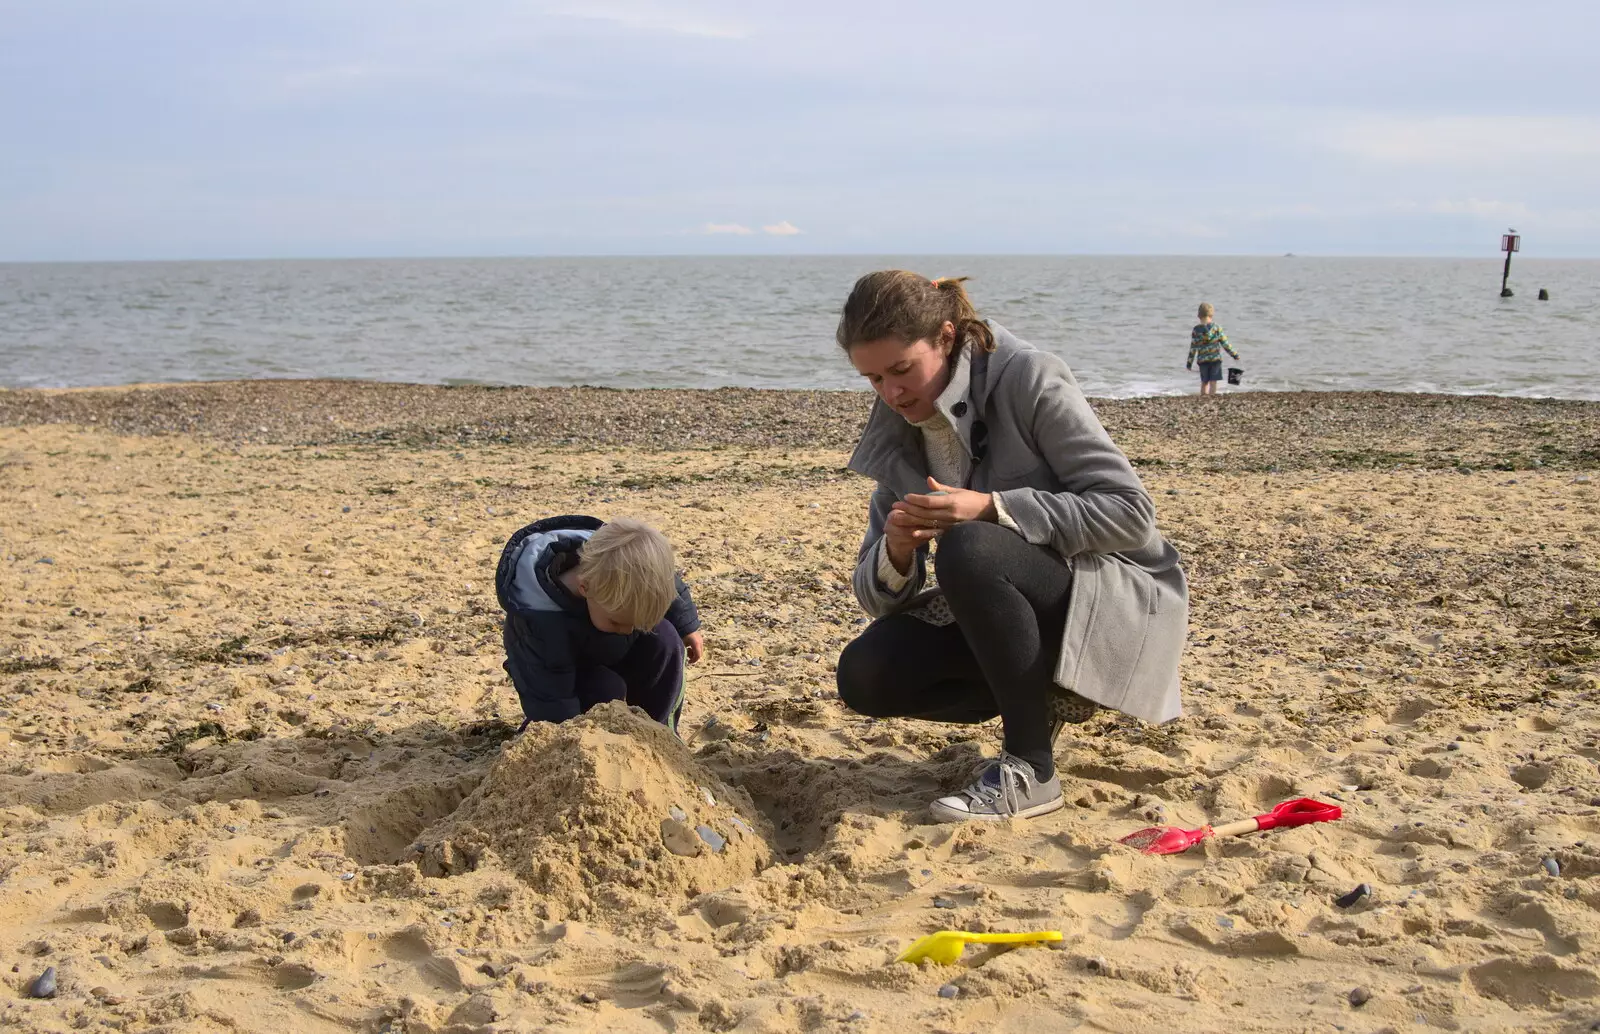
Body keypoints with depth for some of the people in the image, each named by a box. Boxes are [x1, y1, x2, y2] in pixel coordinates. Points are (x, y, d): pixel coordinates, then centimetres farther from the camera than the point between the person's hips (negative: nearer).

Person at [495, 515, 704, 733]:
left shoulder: (622, 569, -29)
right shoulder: (542, 625, -44)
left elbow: (669, 585, -4)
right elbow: (552, 707, -37)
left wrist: (687, 625, 9)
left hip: (610, 650, 5)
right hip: (562, 677, -5)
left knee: (665, 638, -22)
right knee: (607, 690, -33)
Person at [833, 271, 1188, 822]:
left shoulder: (1030, 379, -16)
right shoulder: (898, 438, 2)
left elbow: (1131, 511, -21)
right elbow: (877, 597, 3)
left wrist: (992, 508, -29)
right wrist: (896, 553, -22)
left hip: (1120, 603, -6)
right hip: (1018, 615, 7)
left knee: (968, 549, -34)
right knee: (865, 675, -14)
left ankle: (1030, 770, -21)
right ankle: (1038, 705, 5)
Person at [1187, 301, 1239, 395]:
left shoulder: (1196, 330, -3)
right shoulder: (1216, 328, -5)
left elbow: (1193, 348, -2)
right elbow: (1224, 343, -2)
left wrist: (1189, 363, 5)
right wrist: (1234, 354, 9)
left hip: (1202, 360, 2)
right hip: (1215, 359, -2)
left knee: (1204, 383, 13)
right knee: (1213, 382, 0)